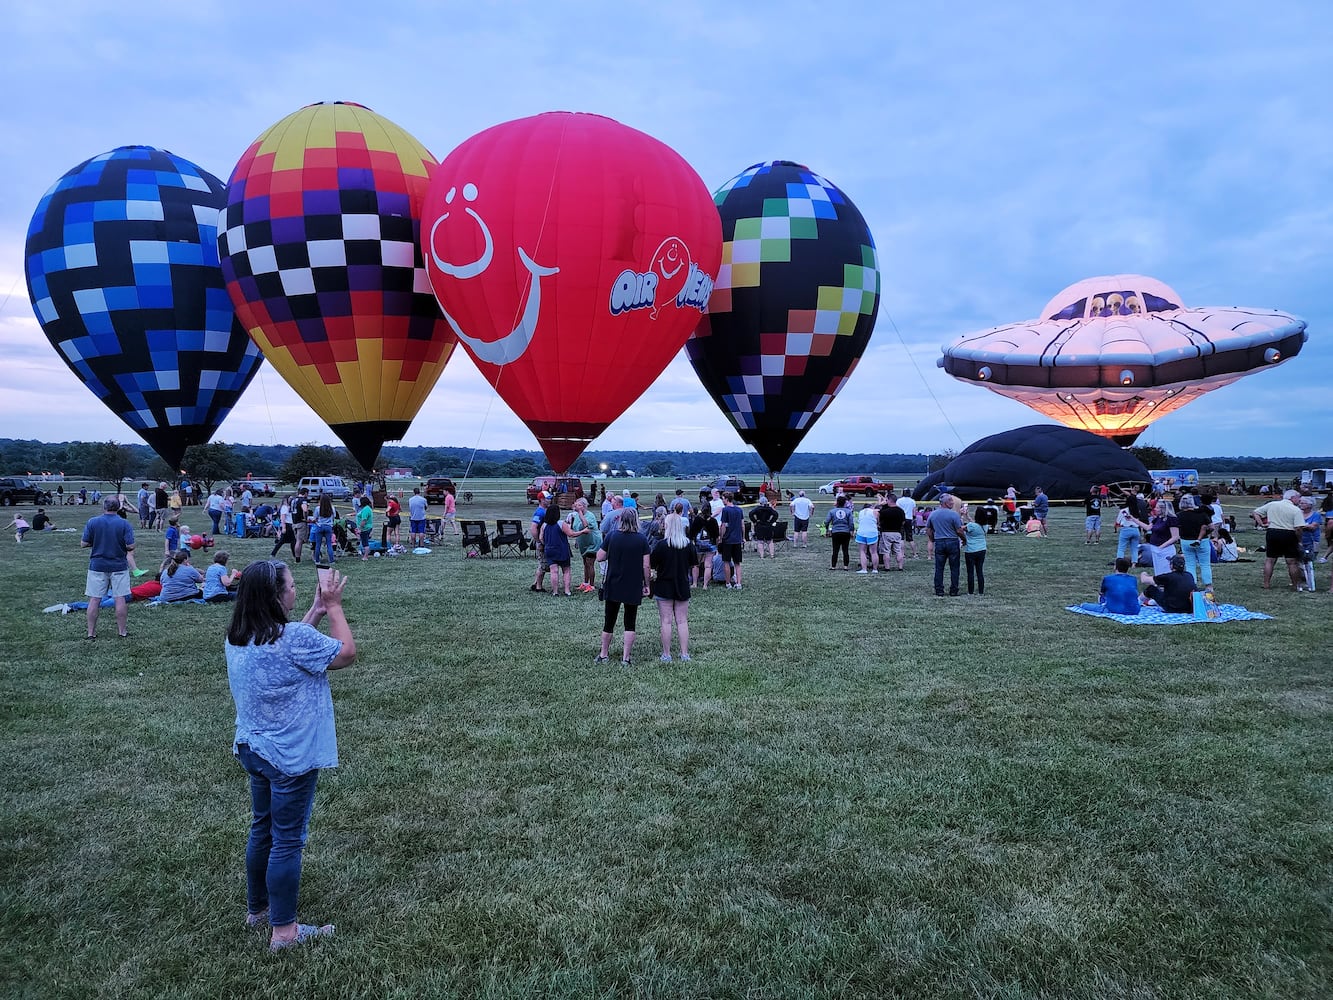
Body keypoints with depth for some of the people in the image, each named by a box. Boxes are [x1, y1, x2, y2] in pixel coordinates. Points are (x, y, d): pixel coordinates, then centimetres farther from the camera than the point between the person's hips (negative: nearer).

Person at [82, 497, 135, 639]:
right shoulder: (124, 524, -8)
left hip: (97, 566, 1)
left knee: (94, 599, 6)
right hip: (119, 566, -1)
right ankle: (123, 631, 10)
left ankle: (91, 632, 11)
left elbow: (83, 543, -2)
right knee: (120, 599, 5)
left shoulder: (92, 522, -5)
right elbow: (130, 546, -11)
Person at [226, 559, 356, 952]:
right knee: (287, 840, 4)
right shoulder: (293, 637, -26)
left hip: (253, 749, 8)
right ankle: (283, 930, 16)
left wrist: (316, 610, 5)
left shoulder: (238, 637, -1)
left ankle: (257, 908, 38)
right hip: (291, 757, -8)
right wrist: (333, 606, -7)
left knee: (261, 829, 22)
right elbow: (347, 653, -13)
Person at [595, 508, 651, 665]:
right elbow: (646, 566, -7)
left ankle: (604, 655, 25)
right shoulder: (641, 539, -8)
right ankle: (625, 658, 9)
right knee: (630, 624, 10)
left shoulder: (611, 535, -7)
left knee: (609, 622, 14)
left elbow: (599, 557, -4)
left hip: (613, 586, 1)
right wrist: (647, 585, 4)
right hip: (634, 588, -1)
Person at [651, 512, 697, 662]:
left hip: (664, 587, -3)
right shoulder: (689, 544, -4)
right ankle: (685, 654, 9)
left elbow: (651, 565, -8)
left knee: (666, 621, 3)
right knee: (682, 621, 8)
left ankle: (666, 655, 7)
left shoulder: (661, 545, -13)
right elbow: (693, 565, 6)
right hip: (683, 587, 3)